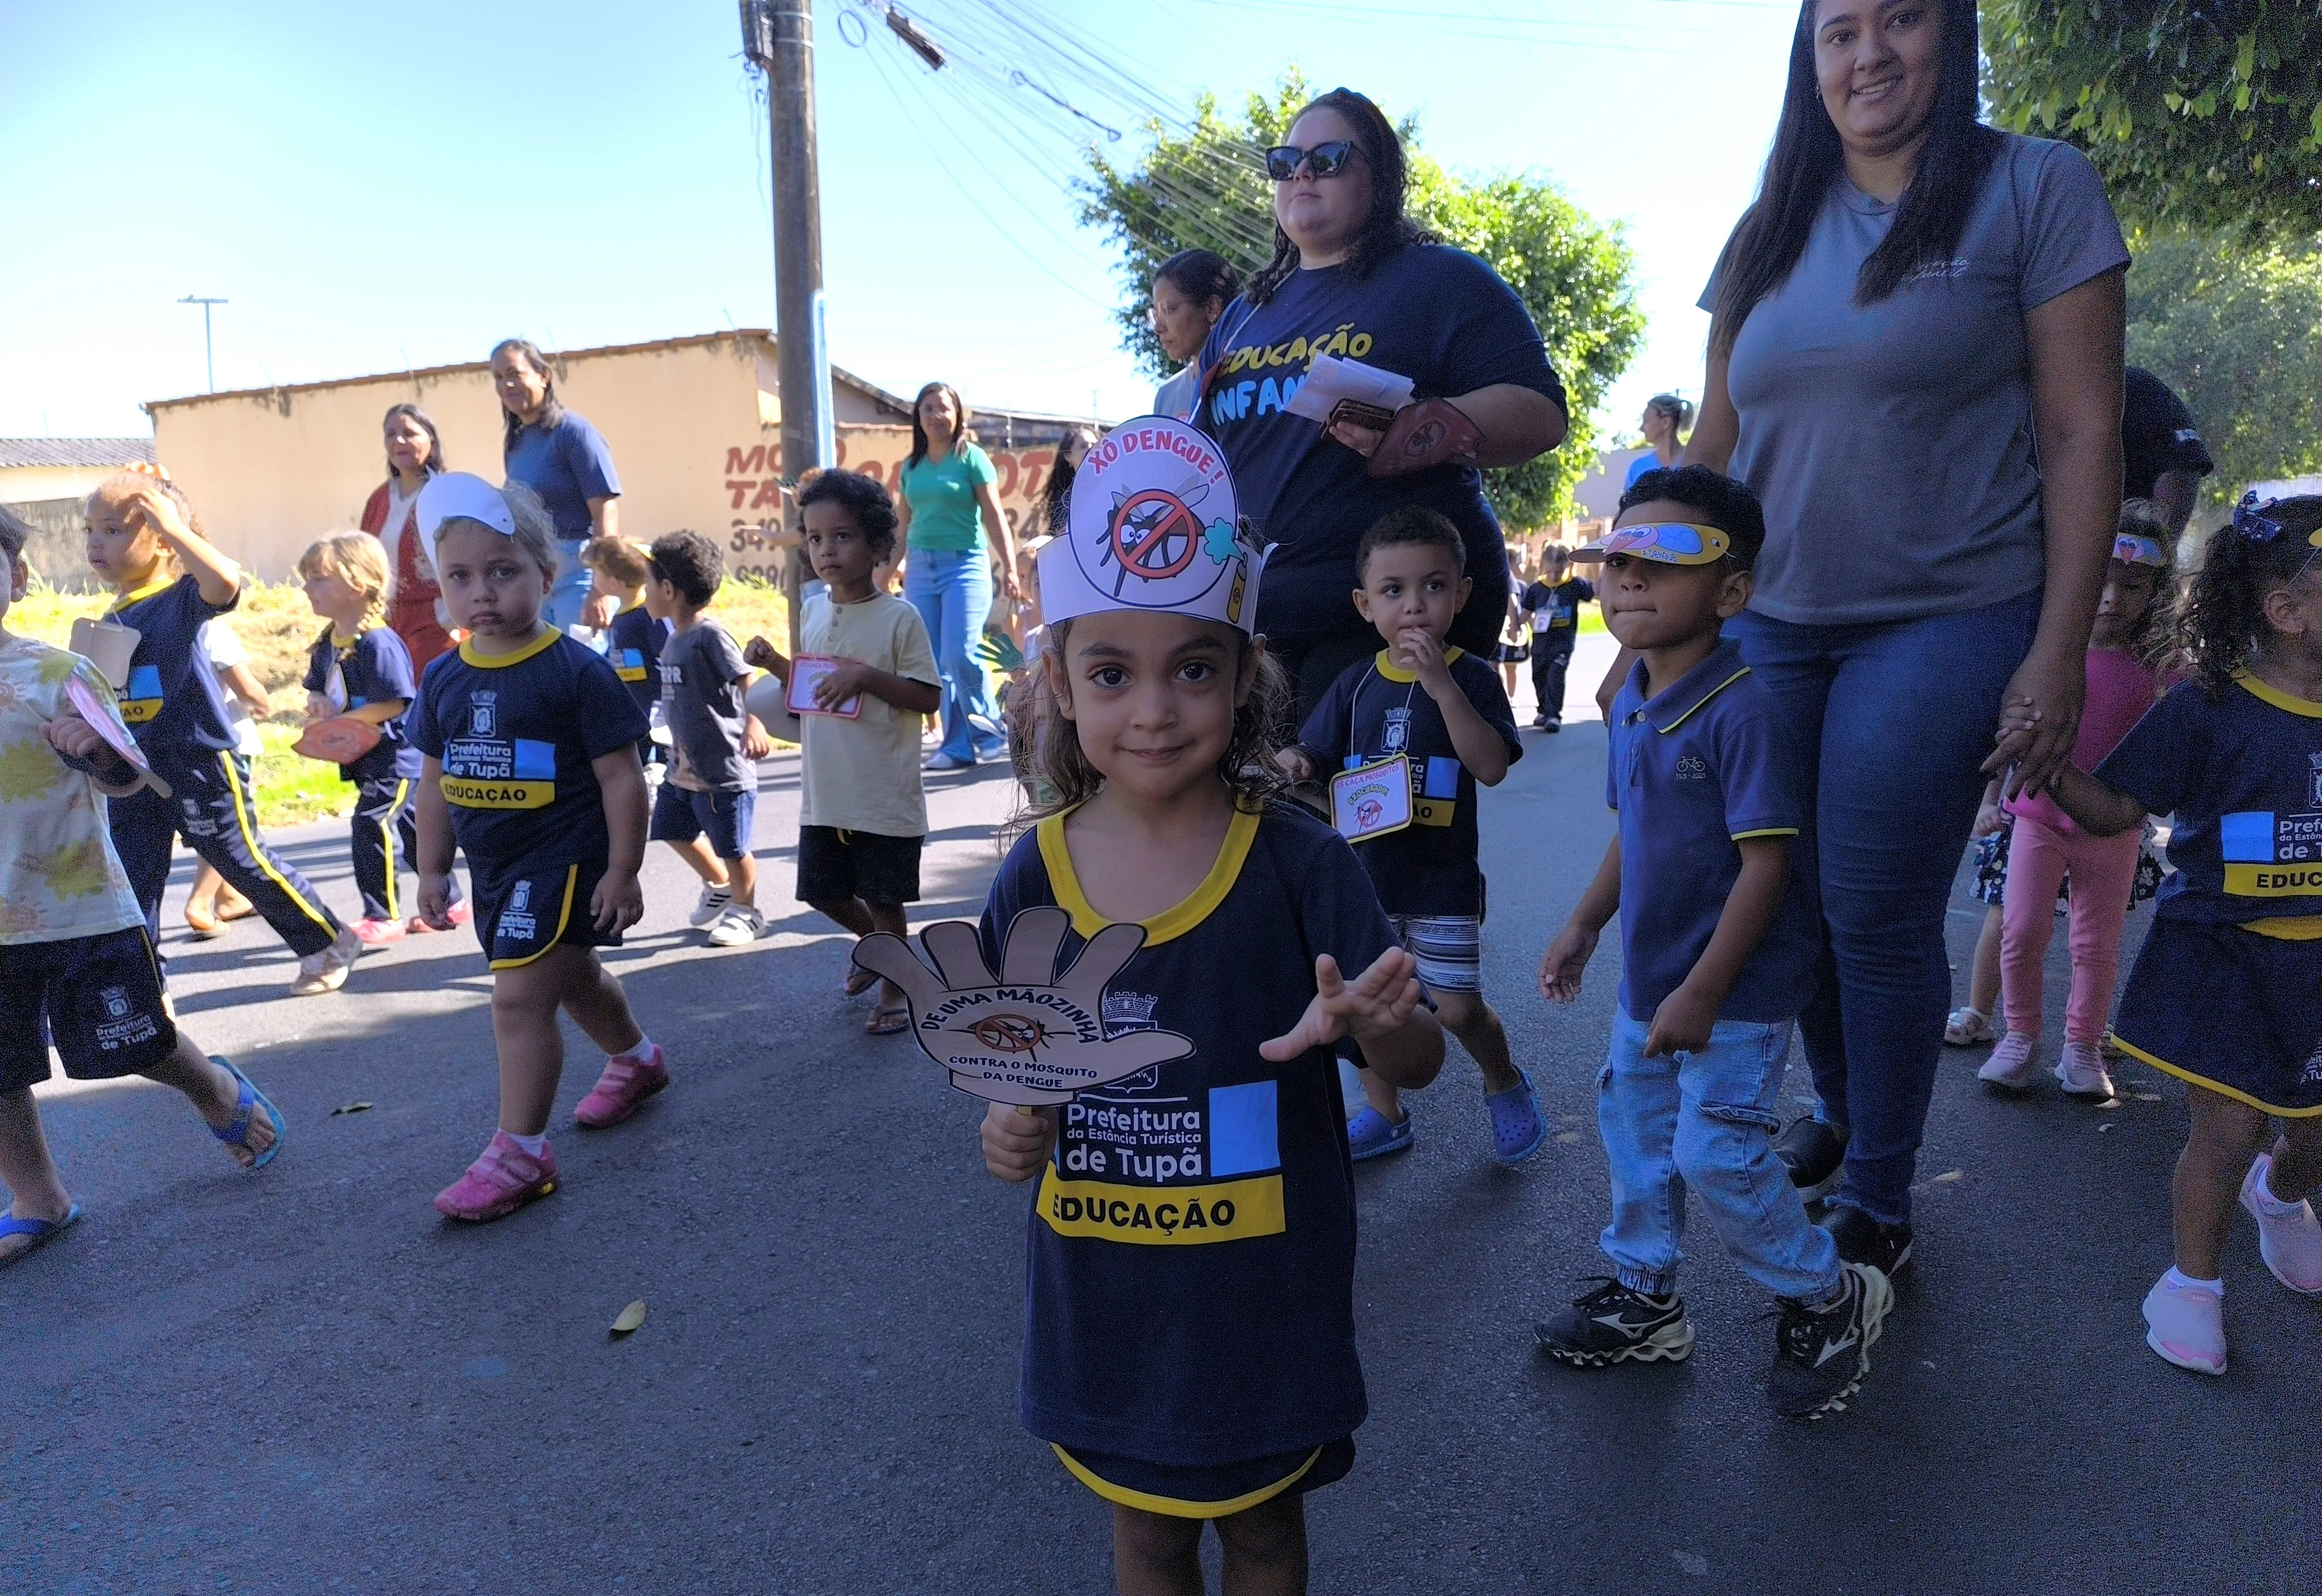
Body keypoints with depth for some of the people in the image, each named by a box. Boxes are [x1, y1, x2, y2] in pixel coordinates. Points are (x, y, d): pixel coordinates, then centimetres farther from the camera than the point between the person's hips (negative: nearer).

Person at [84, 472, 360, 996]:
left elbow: (227, 580, -37)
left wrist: (173, 524, -29)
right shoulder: (111, 619, 12)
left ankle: (329, 943, 23)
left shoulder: (182, 597, -12)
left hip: (198, 762, -7)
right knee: (130, 881, 8)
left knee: (245, 861, 5)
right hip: (133, 772, 8)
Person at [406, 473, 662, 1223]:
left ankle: (520, 1153, 1)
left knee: (519, 996, -11)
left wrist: (623, 872, -16)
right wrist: (432, 870, 12)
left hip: (564, 860, -7)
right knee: (572, 979, 24)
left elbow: (621, 778, -14)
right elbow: (435, 781, 11)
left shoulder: (577, 673, -16)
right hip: (494, 870, 7)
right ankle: (635, 1059, 49)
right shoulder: (444, 679, 3)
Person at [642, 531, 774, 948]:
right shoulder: (674, 638, 9)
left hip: (725, 768, -9)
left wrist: (755, 726, -35)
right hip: (685, 766, 9)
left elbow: (748, 683, -22)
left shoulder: (710, 635, -17)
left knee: (732, 847, 3)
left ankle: (745, 911, 22)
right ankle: (718, 884, 39)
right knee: (675, 830, 19)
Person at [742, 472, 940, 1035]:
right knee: (821, 890, 16)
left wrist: (866, 676, -23)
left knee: (884, 899, 8)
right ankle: (875, 941, 44)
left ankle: (894, 986, 30)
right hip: (823, 793, 6)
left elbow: (929, 697, -13)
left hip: (885, 796, -6)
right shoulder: (812, 612, 5)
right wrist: (773, 663, -2)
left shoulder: (899, 618, -12)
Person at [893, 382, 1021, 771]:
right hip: (920, 568, 5)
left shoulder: (972, 458, 0)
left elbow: (995, 517, -3)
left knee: (959, 655, -16)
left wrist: (1010, 569, -10)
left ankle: (990, 731, 5)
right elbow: (902, 526, 18)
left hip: (965, 564, -5)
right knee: (935, 662, 2)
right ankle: (959, 746, 8)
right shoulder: (910, 467, 13)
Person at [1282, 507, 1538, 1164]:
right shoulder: (1356, 683, 2)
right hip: (1365, 871, 4)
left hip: (1443, 878, -4)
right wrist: (1293, 763, -18)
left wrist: (1442, 685, -28)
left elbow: (1492, 766, -21)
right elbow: (1315, 758, 6)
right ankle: (1385, 1115, 33)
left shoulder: (1471, 677, -8)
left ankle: (1505, 1085, 31)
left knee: (1456, 1009, 0)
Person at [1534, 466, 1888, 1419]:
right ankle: (1644, 1300, 37)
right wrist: (1584, 925, 14)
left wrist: (1704, 992, -23)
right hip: (1649, 977, 9)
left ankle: (1829, 1302, 22)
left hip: (1737, 989, -9)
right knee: (1632, 1125, 17)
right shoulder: (1631, 703, 3)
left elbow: (1767, 861, -24)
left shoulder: (1743, 712, -24)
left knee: (1717, 1155, -5)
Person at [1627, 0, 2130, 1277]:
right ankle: (1839, 1112, 33)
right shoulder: (1769, 234, 12)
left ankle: (1877, 1194, 17)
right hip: (1766, 627, 4)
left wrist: (2058, 651, -11)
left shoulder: (2035, 188, -1)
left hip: (1944, 624, -4)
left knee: (1879, 919, -3)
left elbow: (2081, 433, -4)